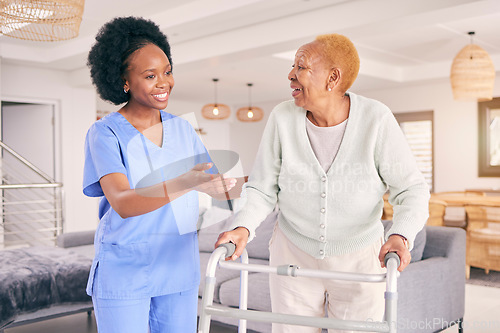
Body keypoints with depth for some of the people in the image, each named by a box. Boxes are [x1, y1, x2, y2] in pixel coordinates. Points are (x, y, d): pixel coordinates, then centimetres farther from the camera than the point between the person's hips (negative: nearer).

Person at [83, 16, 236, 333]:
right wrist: (184, 184, -40)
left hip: (178, 269, 4)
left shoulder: (182, 129, 5)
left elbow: (221, 186, 5)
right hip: (123, 273, -4)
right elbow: (122, 204, -25)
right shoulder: (105, 133, -10)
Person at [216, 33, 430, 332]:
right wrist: (244, 227, -24)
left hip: (359, 260, -1)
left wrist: (401, 235, -32)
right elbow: (263, 188, -6)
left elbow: (412, 188, -13)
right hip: (293, 255, 1)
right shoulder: (283, 117, -13)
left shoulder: (376, 119, -17)